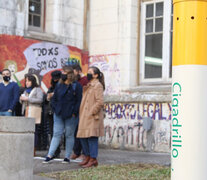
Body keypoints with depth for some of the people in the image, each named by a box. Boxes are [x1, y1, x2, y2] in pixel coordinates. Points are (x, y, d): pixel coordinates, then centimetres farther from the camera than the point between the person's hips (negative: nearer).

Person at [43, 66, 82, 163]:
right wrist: (55, 109, 4)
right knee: (56, 134, 3)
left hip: (71, 116, -5)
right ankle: (50, 155, 3)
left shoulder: (76, 86, -5)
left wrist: (74, 112, -13)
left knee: (69, 135, 5)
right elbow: (54, 99, 18)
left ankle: (67, 157, 12)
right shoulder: (59, 85, 12)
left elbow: (79, 101, -8)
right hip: (59, 115, 5)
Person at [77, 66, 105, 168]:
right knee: (83, 137, 10)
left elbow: (100, 102, -17)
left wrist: (92, 112, -16)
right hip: (84, 117, 9)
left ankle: (93, 159, -3)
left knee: (92, 137, -8)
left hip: (93, 117, -9)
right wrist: (82, 114, 14)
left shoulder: (98, 85, -8)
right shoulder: (87, 86, 19)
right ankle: (87, 157, 19)